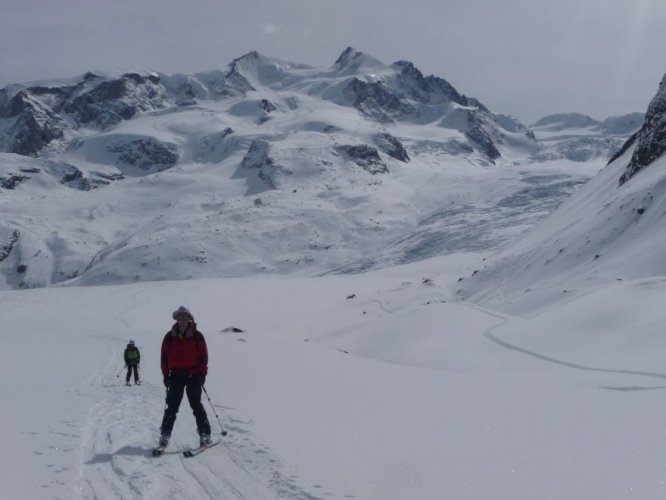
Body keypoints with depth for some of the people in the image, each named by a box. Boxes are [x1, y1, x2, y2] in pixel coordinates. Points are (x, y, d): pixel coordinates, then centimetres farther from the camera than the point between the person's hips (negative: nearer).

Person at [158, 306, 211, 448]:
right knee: (172, 407, 2)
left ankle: (204, 434, 1)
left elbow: (203, 356, 1)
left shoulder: (197, 336, 0)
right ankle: (165, 434, 9)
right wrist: (166, 374, 1)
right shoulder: (170, 337, 4)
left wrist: (202, 374, -5)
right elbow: (164, 356, 7)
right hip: (176, 376, 2)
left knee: (196, 405, -3)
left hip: (193, 375, -2)